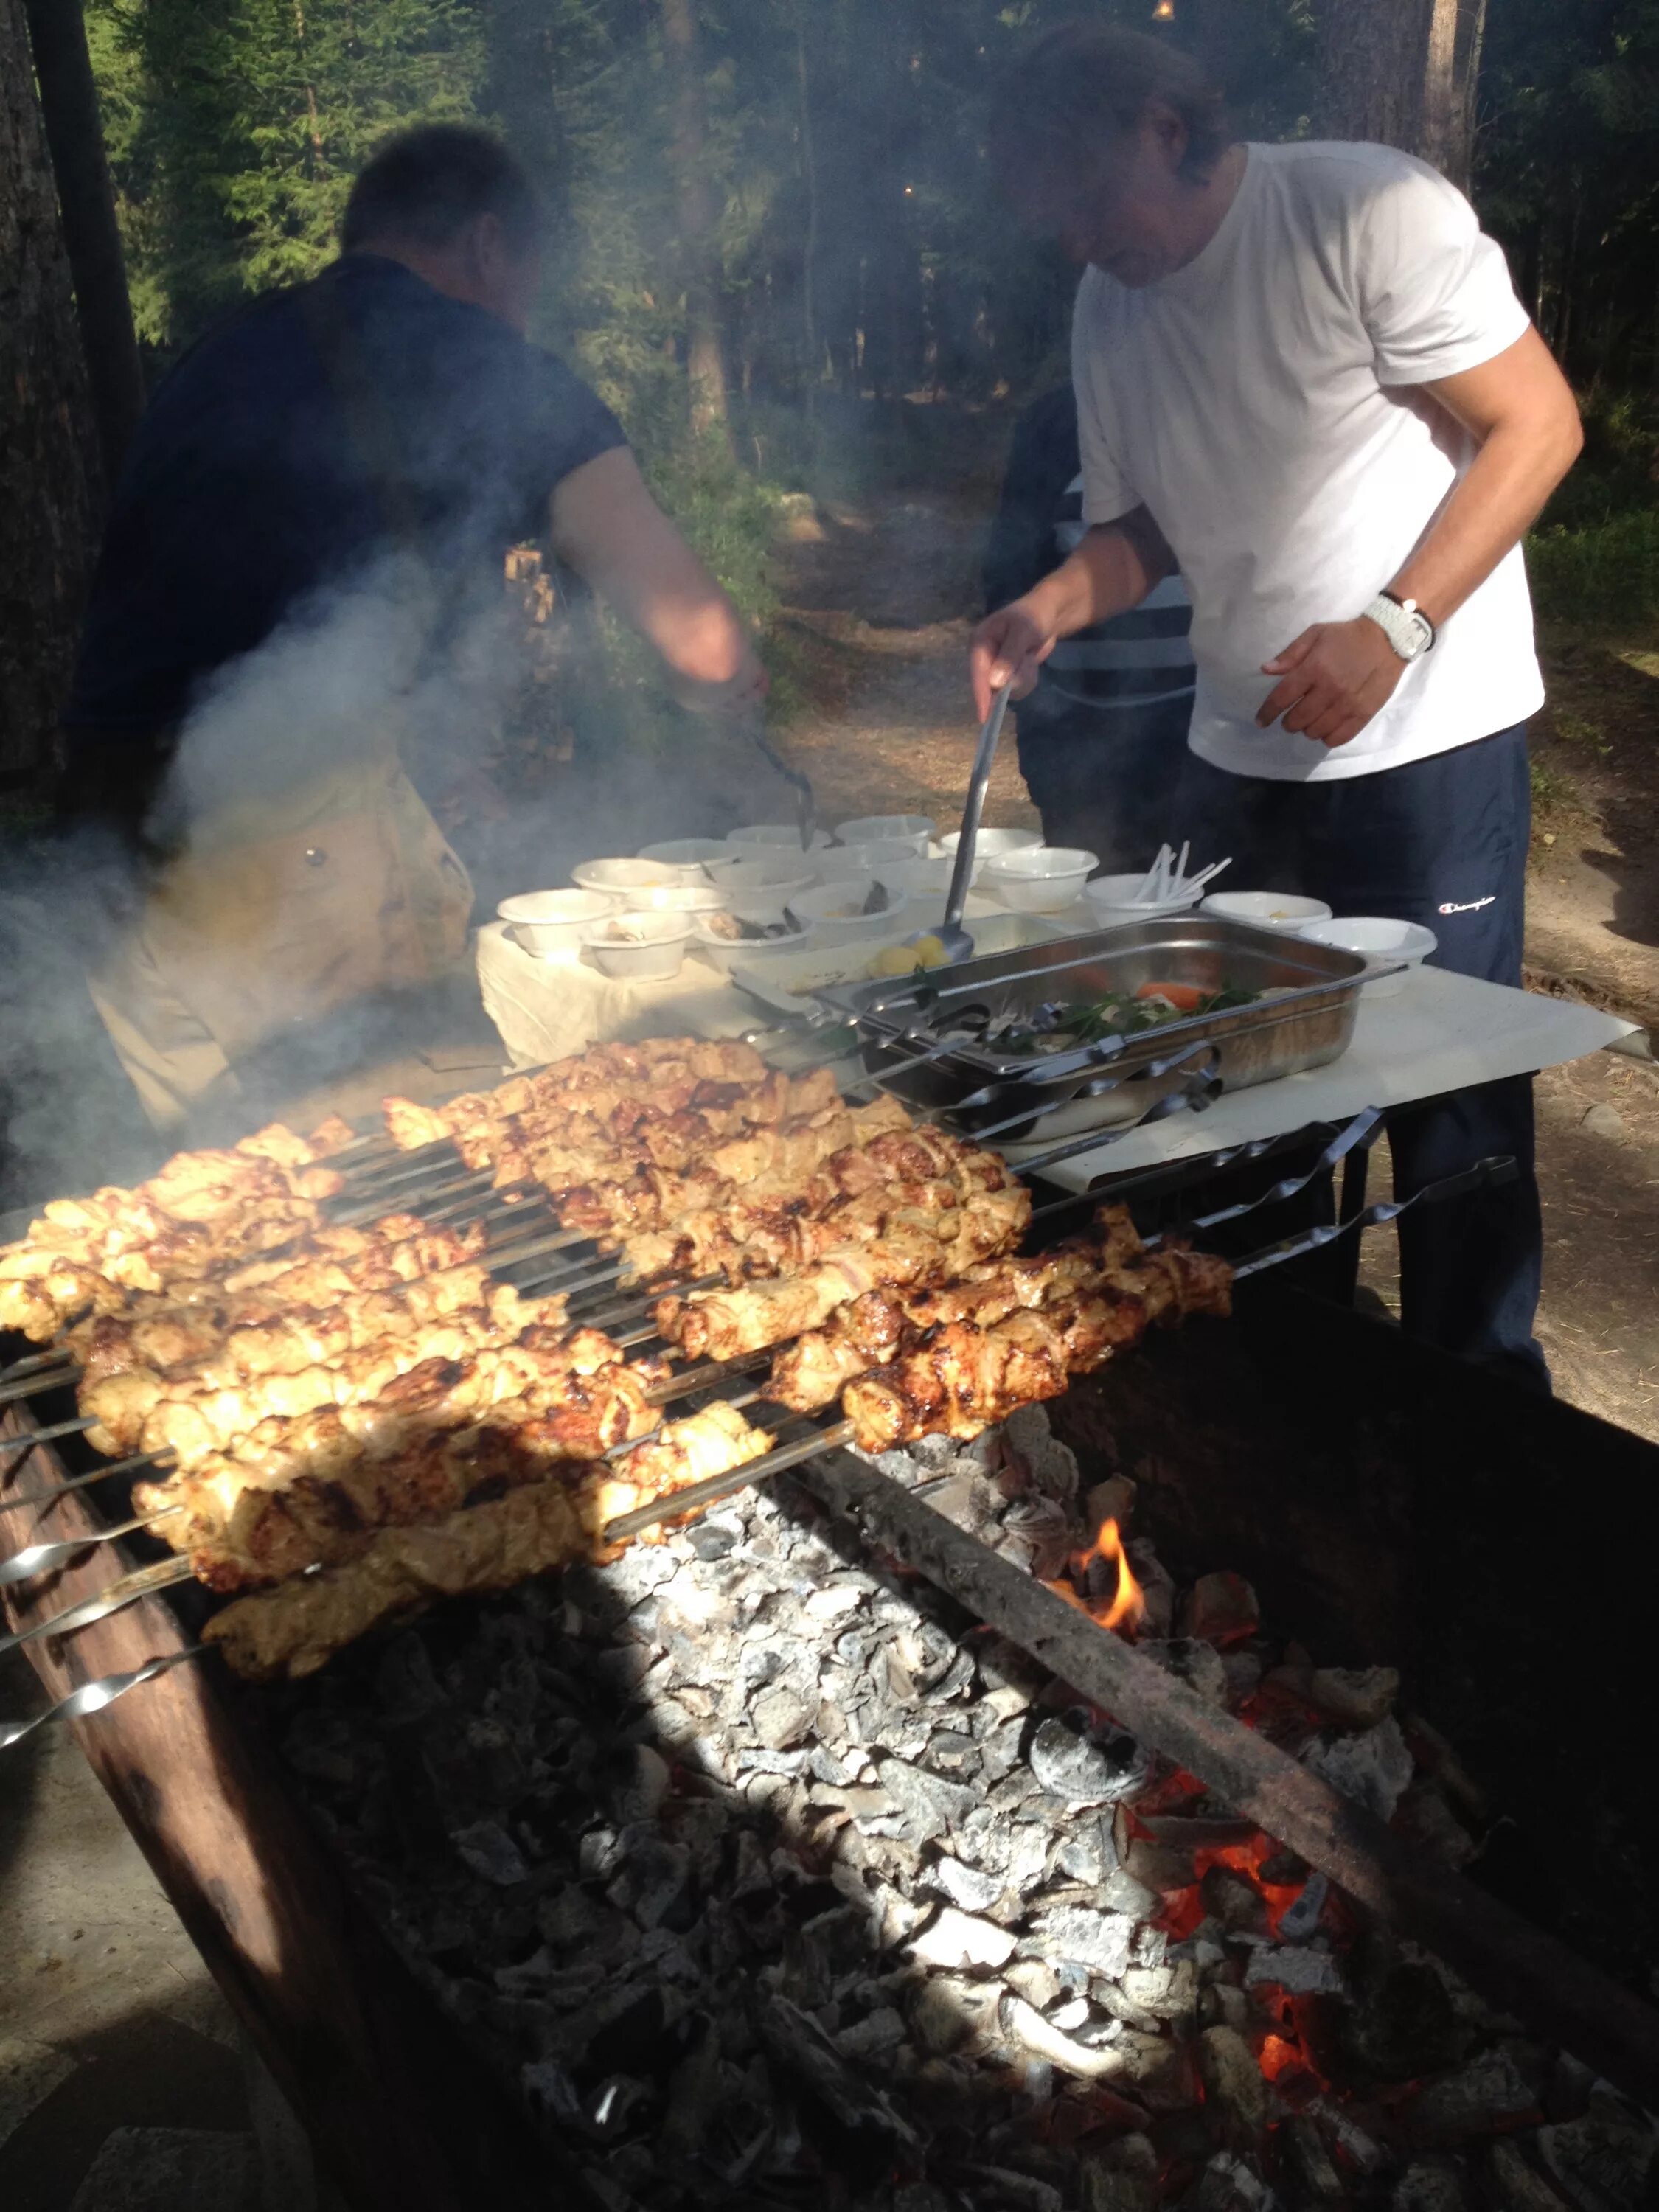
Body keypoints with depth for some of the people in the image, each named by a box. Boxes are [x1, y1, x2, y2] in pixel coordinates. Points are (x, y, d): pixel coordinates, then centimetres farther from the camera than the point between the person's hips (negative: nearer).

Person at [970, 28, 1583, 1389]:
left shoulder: (1368, 211, -11)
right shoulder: (1109, 312, 8)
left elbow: (1538, 423, -13)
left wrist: (1392, 625, -23)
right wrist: (1053, 608, -5)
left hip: (1425, 739, -6)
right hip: (1246, 754, 6)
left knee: (1449, 1090, -1)